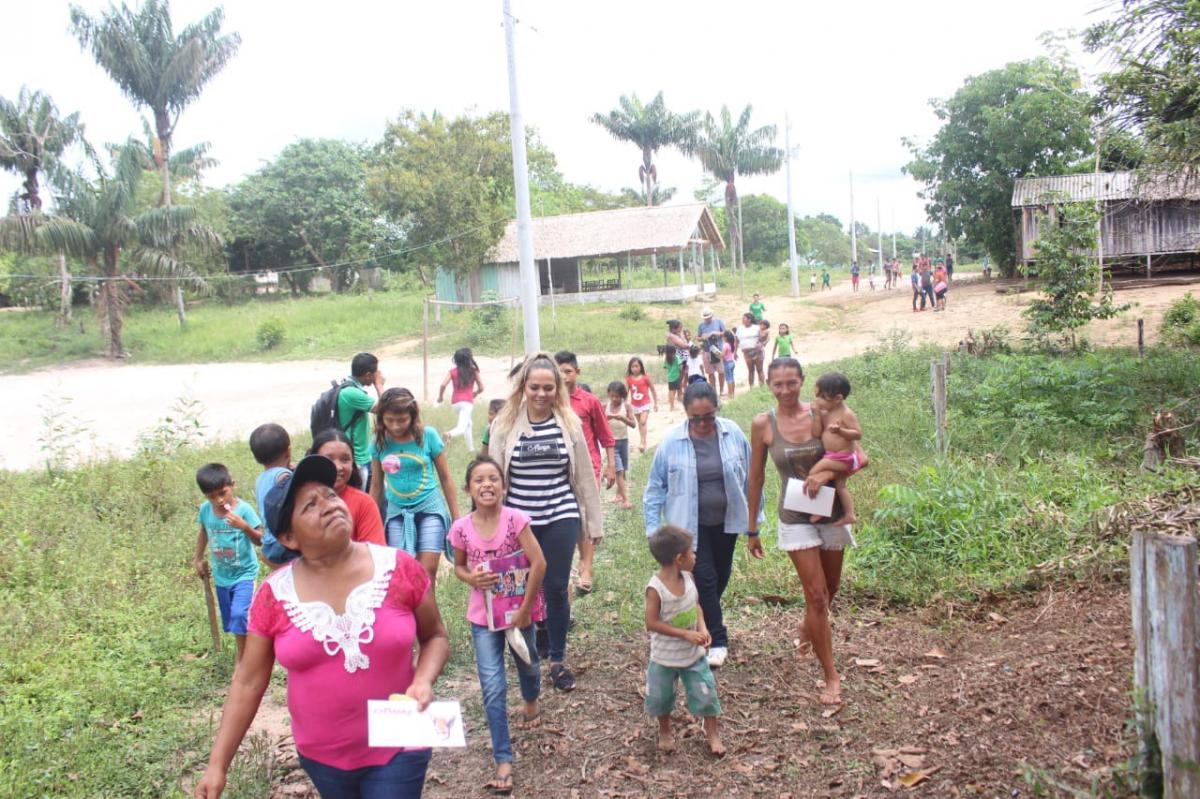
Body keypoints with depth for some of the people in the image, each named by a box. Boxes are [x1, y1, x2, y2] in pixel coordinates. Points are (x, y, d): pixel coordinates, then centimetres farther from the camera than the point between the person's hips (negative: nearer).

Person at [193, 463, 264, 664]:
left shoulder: (244, 509, -21)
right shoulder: (205, 509, -9)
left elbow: (260, 541, -18)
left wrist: (245, 526, -34)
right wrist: (198, 559, 16)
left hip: (244, 573, -5)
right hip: (221, 575, 5)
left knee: (239, 614, -20)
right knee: (231, 620, 15)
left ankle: (242, 659, -2)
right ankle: (244, 652, 36)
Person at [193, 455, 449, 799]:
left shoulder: (398, 567, -13)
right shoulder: (275, 595, -10)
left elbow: (435, 637, 1)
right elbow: (248, 683, -1)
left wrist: (423, 680, -18)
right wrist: (217, 765, -3)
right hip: (322, 757, 2)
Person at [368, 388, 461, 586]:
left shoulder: (428, 435, -9)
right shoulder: (379, 442, -3)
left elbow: (445, 478, 1)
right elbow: (376, 486, 9)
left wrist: (456, 517, 4)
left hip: (430, 509, -2)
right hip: (397, 513, 2)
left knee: (427, 572, -8)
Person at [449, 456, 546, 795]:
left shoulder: (515, 519, -19)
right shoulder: (461, 528, -11)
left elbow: (539, 564, -18)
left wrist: (524, 610, -16)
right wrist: (471, 578, -17)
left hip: (519, 610, 0)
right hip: (483, 616, 1)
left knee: (527, 663, 25)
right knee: (493, 689, -4)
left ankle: (531, 702, 59)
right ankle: (503, 762, 4)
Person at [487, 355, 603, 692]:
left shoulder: (569, 423, -1)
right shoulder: (505, 424, -3)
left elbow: (584, 476, 4)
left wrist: (595, 522, 5)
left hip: (561, 518, 0)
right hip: (518, 520, 0)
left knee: (556, 588, 4)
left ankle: (558, 660, 19)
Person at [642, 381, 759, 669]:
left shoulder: (733, 433, -9)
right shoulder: (672, 441, -14)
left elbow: (749, 478, 0)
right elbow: (655, 487, -5)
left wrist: (755, 522, 4)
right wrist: (653, 529, -7)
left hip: (726, 521, 3)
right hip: (691, 525, -3)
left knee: (721, 577, 16)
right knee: (705, 579, -5)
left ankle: (704, 621, 41)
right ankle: (718, 640, 9)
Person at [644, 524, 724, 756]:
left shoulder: (688, 578, -9)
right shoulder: (656, 588, -27)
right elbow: (652, 623, -25)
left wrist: (702, 628, -13)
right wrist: (686, 634, -28)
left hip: (693, 654, 4)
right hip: (665, 657, -4)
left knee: (706, 692, 7)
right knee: (661, 696, 14)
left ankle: (712, 734, 27)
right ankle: (665, 732, 39)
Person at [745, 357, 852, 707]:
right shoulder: (763, 424, -8)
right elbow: (756, 478, 0)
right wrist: (752, 528, 4)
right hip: (796, 518, -2)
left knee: (830, 590, 18)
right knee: (816, 595, -5)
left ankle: (807, 629, 50)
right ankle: (831, 675, 7)